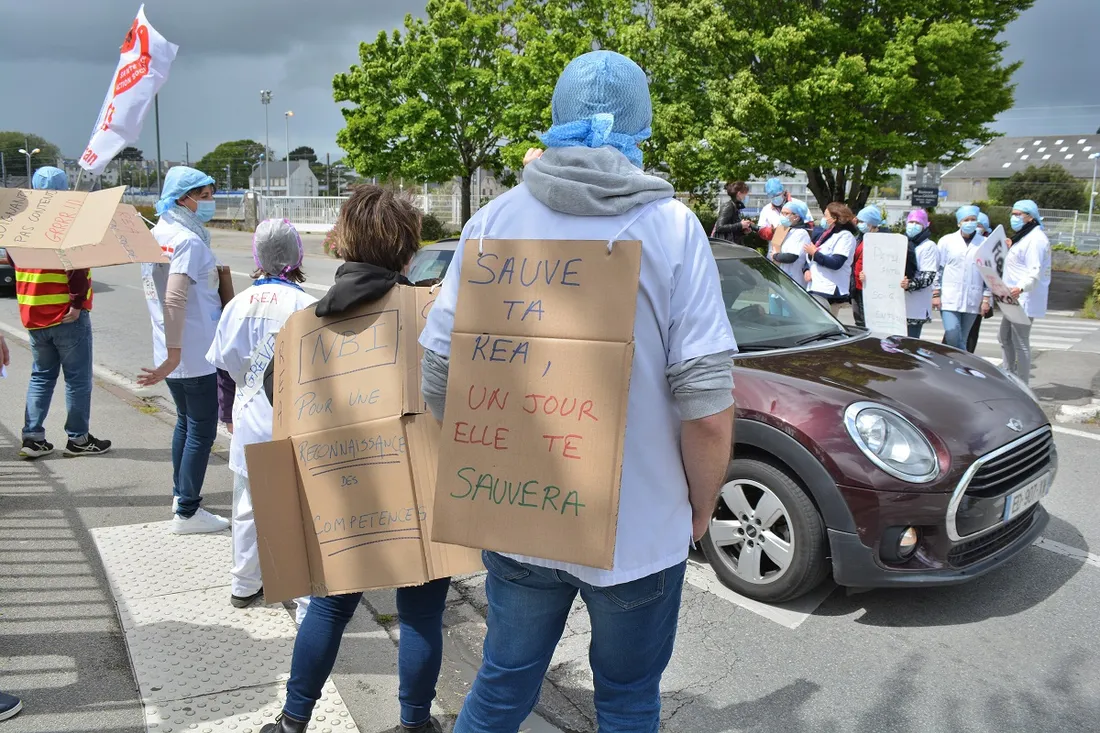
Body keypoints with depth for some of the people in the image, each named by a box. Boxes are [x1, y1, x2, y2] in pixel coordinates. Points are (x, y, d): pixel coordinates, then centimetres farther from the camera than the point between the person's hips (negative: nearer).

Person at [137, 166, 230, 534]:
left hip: (174, 352, 9)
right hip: (196, 353, -9)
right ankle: (187, 513, 8)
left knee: (185, 423, 22)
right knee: (201, 431, 1)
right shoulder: (189, 240, -19)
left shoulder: (155, 235, 10)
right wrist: (174, 354, -26)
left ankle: (180, 495, 34)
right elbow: (174, 299, -28)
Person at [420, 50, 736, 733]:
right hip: (640, 530, -2)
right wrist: (702, 509, 2)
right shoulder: (672, 226, -11)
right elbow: (706, 407, -16)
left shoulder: (493, 222, -4)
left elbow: (440, 376, -3)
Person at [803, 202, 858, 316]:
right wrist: (807, 270, 8)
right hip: (816, 289, 9)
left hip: (829, 292, -9)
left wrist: (814, 253, -9)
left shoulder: (845, 236, -7)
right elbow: (811, 258, 27)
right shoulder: (826, 234, 21)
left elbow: (836, 263, -18)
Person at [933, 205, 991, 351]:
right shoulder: (947, 241, 5)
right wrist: (936, 294, 0)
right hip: (949, 299, -1)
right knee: (952, 337, -14)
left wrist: (986, 299, 3)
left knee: (962, 339, 7)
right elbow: (937, 269, 5)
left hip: (973, 301, 1)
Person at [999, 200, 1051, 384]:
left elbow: (1035, 271, -26)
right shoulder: (1024, 237, 18)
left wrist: (1021, 288, -41)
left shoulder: (1035, 239, -16)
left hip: (1024, 300, -11)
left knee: (1020, 342, -7)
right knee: (1005, 338, 18)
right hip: (1015, 299, 11)